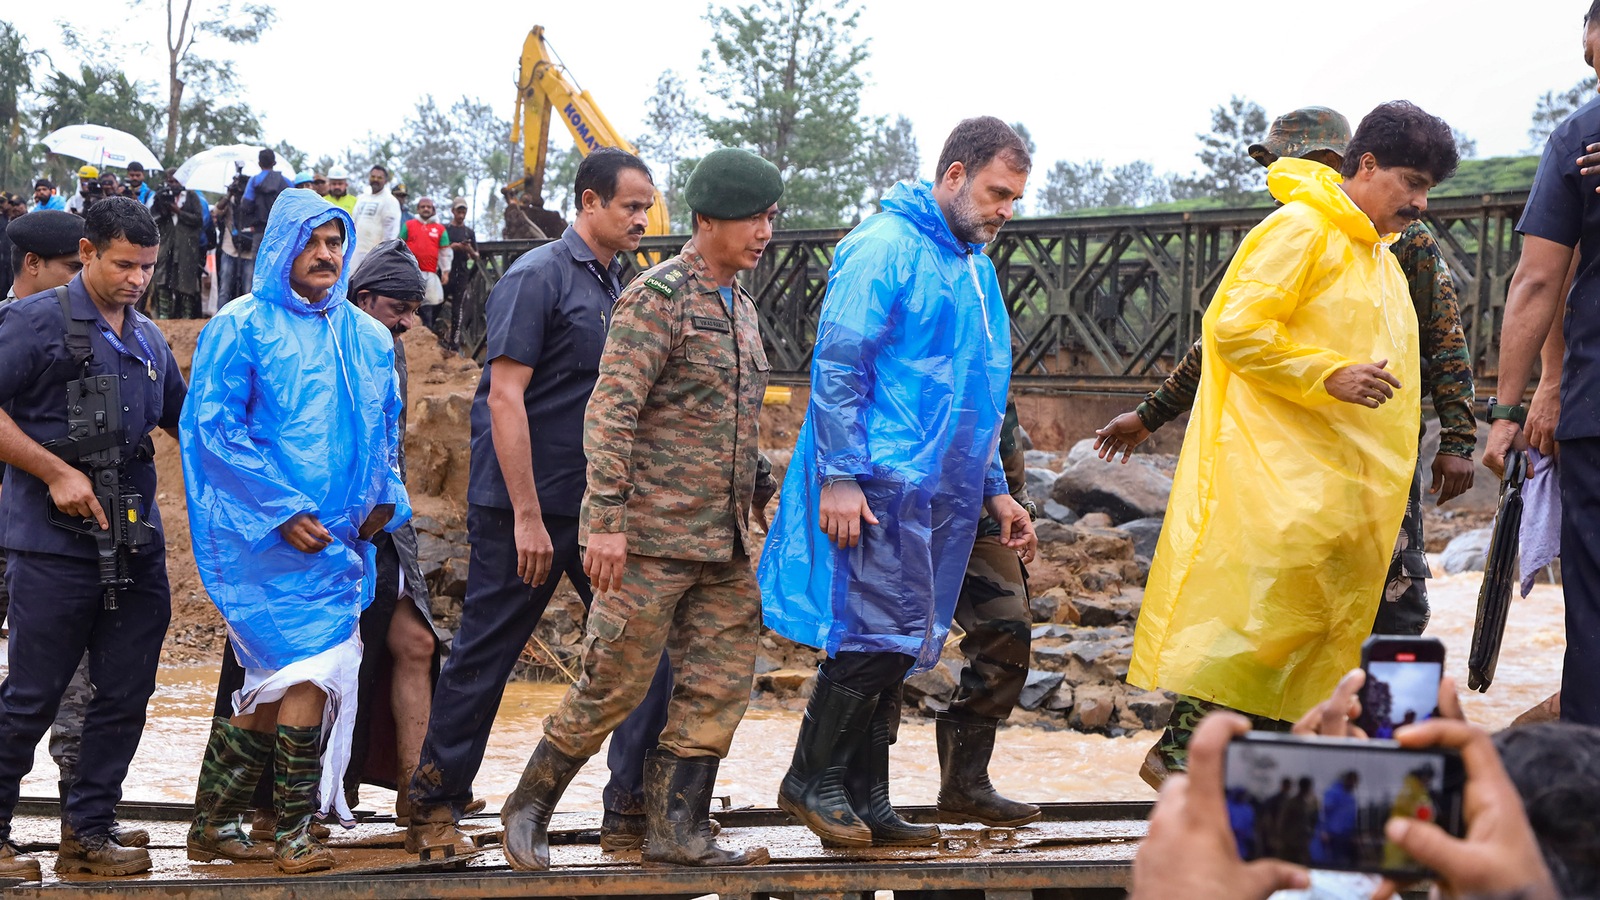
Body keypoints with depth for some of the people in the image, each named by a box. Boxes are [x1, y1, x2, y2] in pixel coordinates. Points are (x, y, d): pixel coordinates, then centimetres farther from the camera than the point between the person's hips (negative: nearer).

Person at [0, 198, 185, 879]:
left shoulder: (148, 339, 16)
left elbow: (184, 421, 27)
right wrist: (56, 473, -15)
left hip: (137, 542, 6)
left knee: (126, 694, 7)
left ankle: (88, 831, 17)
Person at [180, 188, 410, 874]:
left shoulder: (367, 337, 14)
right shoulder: (241, 327, -4)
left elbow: (387, 428, 26)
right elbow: (213, 426, -10)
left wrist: (384, 496, 8)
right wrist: (283, 510, -15)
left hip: (342, 537, 6)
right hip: (266, 536, -6)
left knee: (275, 682, 6)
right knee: (310, 669, -12)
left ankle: (211, 825, 15)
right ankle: (293, 837, -3)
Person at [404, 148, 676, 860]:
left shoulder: (618, 288, 14)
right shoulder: (538, 277, -10)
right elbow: (505, 395, -16)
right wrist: (527, 516, -19)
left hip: (601, 507, 7)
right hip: (526, 507, -7)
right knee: (484, 655, 2)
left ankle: (633, 812, 7)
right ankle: (434, 809, 15)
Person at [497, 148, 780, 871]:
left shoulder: (743, 309, 17)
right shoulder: (657, 298, -10)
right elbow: (610, 411, -16)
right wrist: (606, 519, -23)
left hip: (724, 542, 8)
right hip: (653, 535, -8)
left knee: (719, 686, 4)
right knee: (615, 684, -4)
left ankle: (677, 831, 10)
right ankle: (528, 810, 12)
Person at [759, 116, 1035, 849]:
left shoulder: (976, 268, 19)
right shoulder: (885, 248, -8)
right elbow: (836, 367, -13)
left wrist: (995, 491, 22)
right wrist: (839, 477, -19)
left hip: (940, 488, 8)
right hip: (879, 484, -8)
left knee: (897, 647, 9)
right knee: (880, 635, -12)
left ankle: (865, 800, 14)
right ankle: (812, 779, 1)